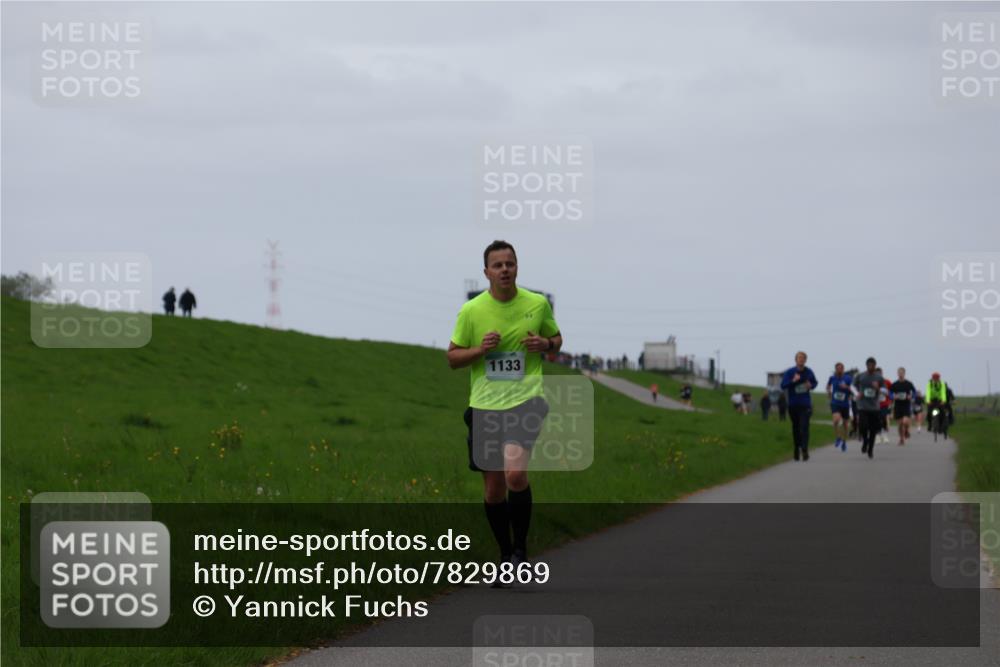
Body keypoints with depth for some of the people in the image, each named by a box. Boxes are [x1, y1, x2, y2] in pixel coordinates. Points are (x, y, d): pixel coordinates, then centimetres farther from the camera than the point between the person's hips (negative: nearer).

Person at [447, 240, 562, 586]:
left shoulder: (538, 304, 1)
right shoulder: (471, 311, 0)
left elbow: (556, 338, 16)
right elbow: (452, 357, 6)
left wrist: (545, 343, -7)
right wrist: (479, 349, -14)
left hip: (525, 399, -2)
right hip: (484, 404, 2)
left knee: (515, 472, -23)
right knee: (493, 486, 7)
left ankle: (520, 549, -6)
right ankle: (505, 555, 26)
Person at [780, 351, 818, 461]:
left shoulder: (809, 372, 3)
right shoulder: (789, 372, -2)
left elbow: (815, 383, 18)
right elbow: (783, 385, -9)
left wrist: (811, 386, -5)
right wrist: (793, 381, -25)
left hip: (805, 404, -1)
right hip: (793, 405, 1)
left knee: (804, 427, -14)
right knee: (795, 427, 10)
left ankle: (805, 450, -20)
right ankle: (797, 448, 24)